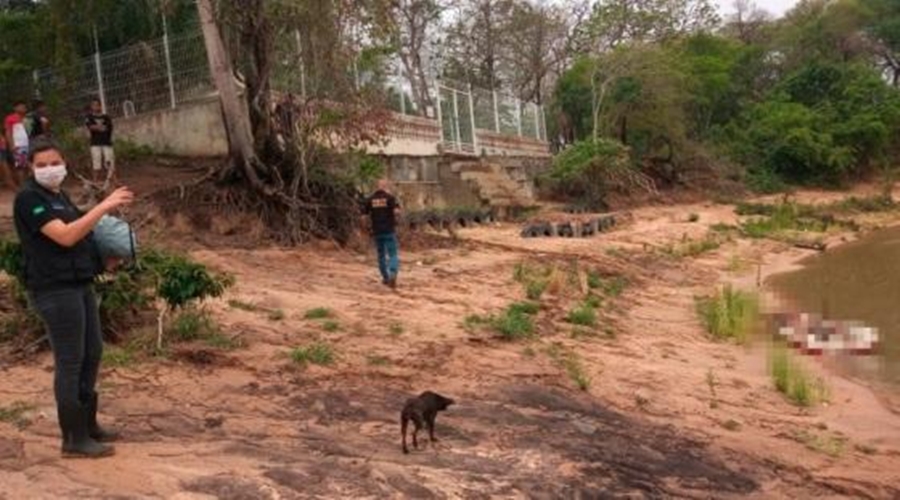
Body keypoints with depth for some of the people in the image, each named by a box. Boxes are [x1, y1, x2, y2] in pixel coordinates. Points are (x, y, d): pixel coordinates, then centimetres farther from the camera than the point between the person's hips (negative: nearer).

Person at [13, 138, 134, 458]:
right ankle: (74, 439, 6)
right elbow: (65, 236, -24)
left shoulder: (58, 195, 15)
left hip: (79, 284, 9)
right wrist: (104, 206, -24)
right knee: (70, 361, -4)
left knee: (92, 353, 15)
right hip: (55, 289, -9)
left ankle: (88, 425, 28)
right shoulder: (29, 198, -13)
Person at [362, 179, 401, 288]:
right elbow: (396, 211, -18)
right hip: (389, 231, -3)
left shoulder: (370, 199, 4)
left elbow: (364, 214, 2)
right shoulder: (390, 197, -5)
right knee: (392, 255, -3)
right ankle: (392, 274, -27)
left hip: (377, 231, 3)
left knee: (381, 255, 18)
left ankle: (385, 278, 26)